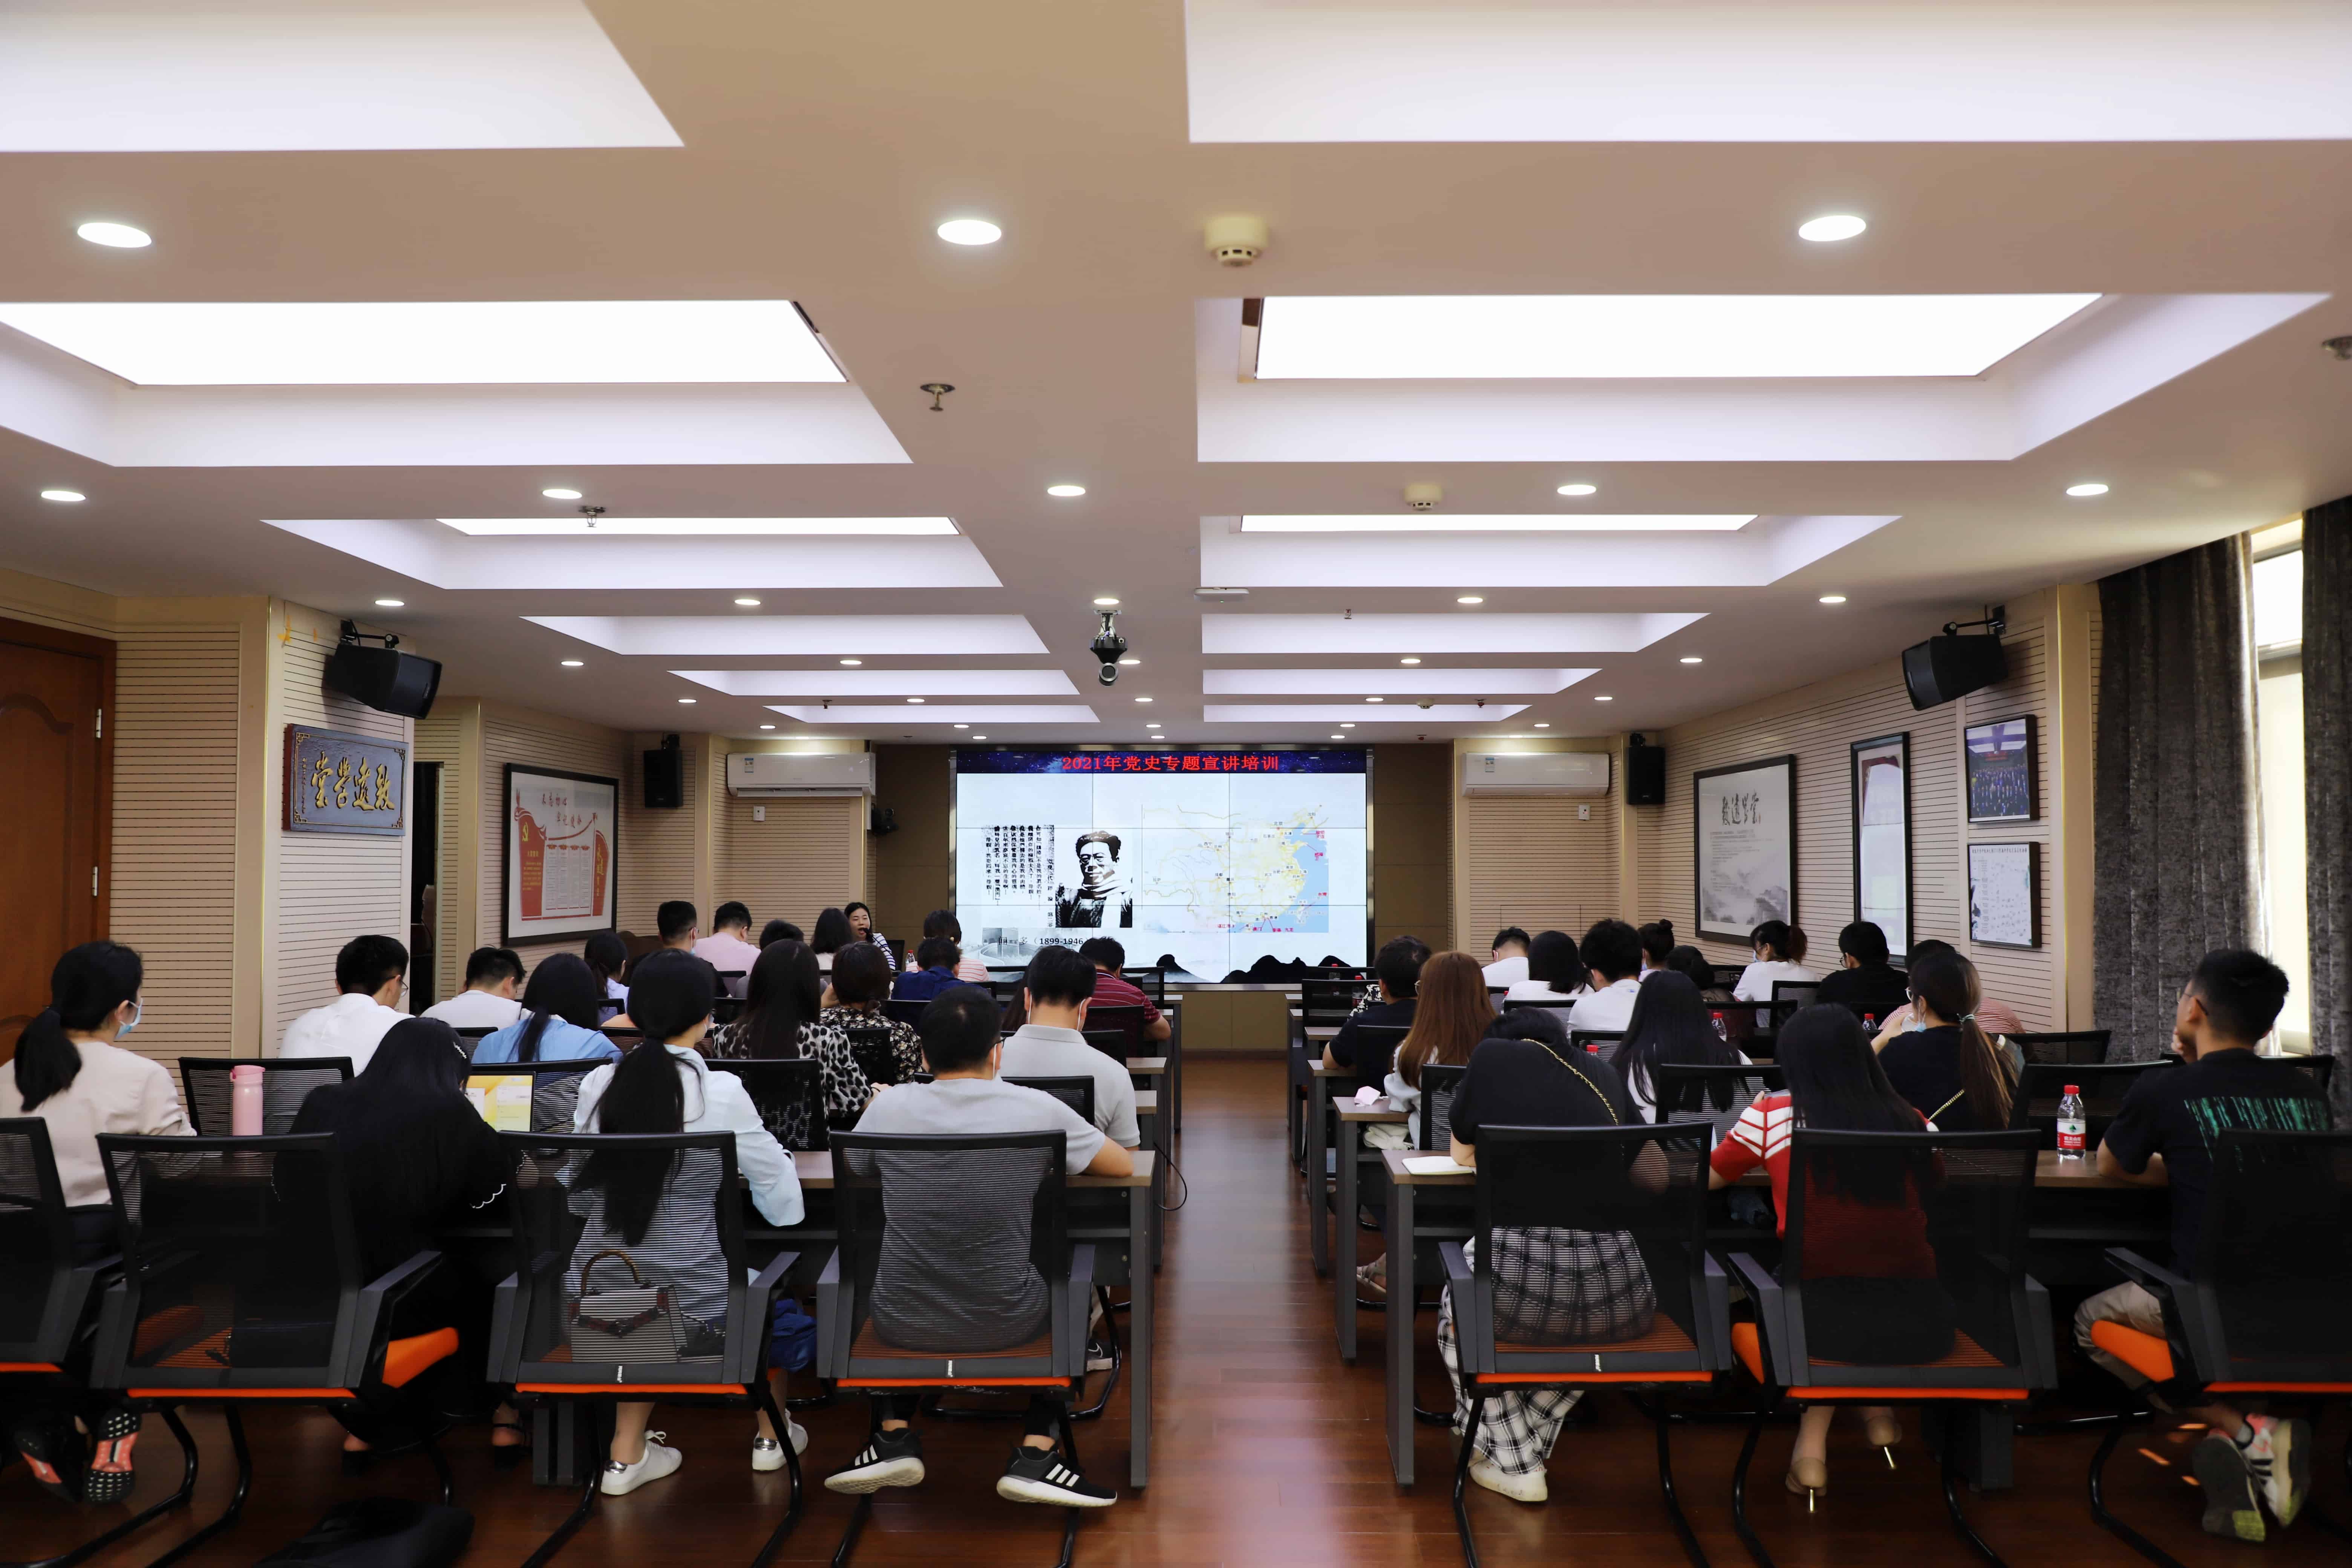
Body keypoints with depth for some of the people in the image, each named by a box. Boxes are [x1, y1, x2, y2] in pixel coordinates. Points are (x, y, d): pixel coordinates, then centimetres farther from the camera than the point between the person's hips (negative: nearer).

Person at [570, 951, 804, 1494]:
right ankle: (770, 1436, 40)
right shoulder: (721, 1092, -14)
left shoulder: (598, 1083, -3)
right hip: (686, 1298, -3)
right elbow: (775, 1177, -1)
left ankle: (627, 1454, 30)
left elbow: (580, 1196, 9)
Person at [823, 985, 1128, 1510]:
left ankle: (895, 1436, 22)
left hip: (904, 1326, 2)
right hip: (1006, 1325, -1)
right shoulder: (1037, 1109, -11)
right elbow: (1124, 1165, 3)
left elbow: (854, 1168, 15)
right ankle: (1036, 1453, 16)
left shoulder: (889, 1106, -7)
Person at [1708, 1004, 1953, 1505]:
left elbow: (1707, 1179, 13)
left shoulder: (1769, 1116, -1)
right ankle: (1878, 1410, 27)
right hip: (1917, 1323, 2)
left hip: (1815, 1317, -2)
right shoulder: (1911, 1122, 4)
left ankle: (1814, 1441, 21)